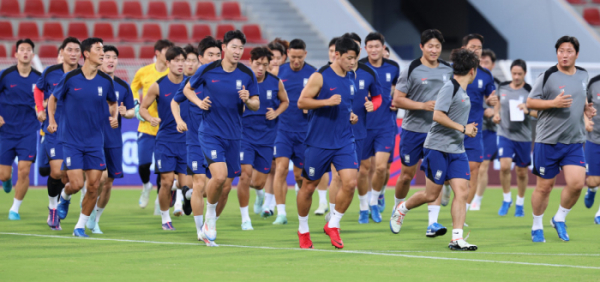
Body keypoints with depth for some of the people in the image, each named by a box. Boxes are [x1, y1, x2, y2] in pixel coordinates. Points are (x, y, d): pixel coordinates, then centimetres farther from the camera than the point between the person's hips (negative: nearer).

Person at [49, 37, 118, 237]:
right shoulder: (70, 78, -8)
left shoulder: (105, 81, 1)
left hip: (95, 141, 3)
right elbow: (53, 99, 7)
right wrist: (52, 120, -7)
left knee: (94, 185, -3)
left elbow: (113, 103, 19)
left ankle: (81, 226, 13)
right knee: (76, 184, -12)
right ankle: (64, 198, 26)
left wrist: (114, 116, -1)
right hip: (71, 140, -3)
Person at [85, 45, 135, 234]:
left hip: (114, 140, 4)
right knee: (101, 175, -20)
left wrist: (125, 112, -8)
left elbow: (132, 111, 14)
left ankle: (94, 220, 23)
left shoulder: (123, 86, 8)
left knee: (108, 183, 6)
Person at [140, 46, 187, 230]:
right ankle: (165, 218, 10)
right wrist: (151, 118, -15)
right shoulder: (158, 86, -2)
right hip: (165, 140, -2)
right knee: (167, 181, -7)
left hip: (186, 138, 2)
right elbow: (142, 108, 5)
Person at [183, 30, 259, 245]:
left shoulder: (247, 75, 0)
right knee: (219, 175, -24)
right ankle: (210, 215, 3)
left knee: (225, 188, 5)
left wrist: (247, 100, -18)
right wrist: (198, 102, -8)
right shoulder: (207, 70, -4)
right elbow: (187, 89, 11)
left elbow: (256, 105, 5)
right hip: (210, 132, -3)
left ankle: (208, 229, 24)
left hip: (233, 136, 3)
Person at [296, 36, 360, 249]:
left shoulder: (350, 78, 11)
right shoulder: (320, 77, -9)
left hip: (344, 141, 5)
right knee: (309, 186, 5)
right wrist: (327, 102, -22)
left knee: (350, 182, -11)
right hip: (319, 142, -5)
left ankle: (333, 225, 6)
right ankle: (303, 230, 24)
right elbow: (301, 102, -11)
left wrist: (351, 114, 8)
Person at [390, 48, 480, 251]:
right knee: (431, 194, 1)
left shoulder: (462, 90, 14)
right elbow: (438, 115, -21)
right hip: (439, 148, -8)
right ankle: (402, 209, 29)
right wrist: (463, 128, -18)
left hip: (457, 150, 8)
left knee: (462, 191, -6)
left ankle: (457, 238, -8)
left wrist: (468, 128, 17)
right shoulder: (450, 87, -14)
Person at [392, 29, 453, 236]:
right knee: (407, 174, 7)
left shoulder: (449, 70, 6)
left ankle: (433, 223, -11)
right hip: (413, 129, -2)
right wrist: (423, 105, -18)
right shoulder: (412, 70, -6)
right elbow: (397, 100, -9)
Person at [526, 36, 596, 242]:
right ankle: (537, 227, 22)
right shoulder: (548, 76, -8)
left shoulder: (583, 75, 9)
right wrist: (553, 103, -20)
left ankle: (559, 219, 14)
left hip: (575, 142, 4)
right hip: (548, 140, -4)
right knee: (544, 186, 2)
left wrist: (587, 109, 5)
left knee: (576, 183, -10)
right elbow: (530, 102, -7)